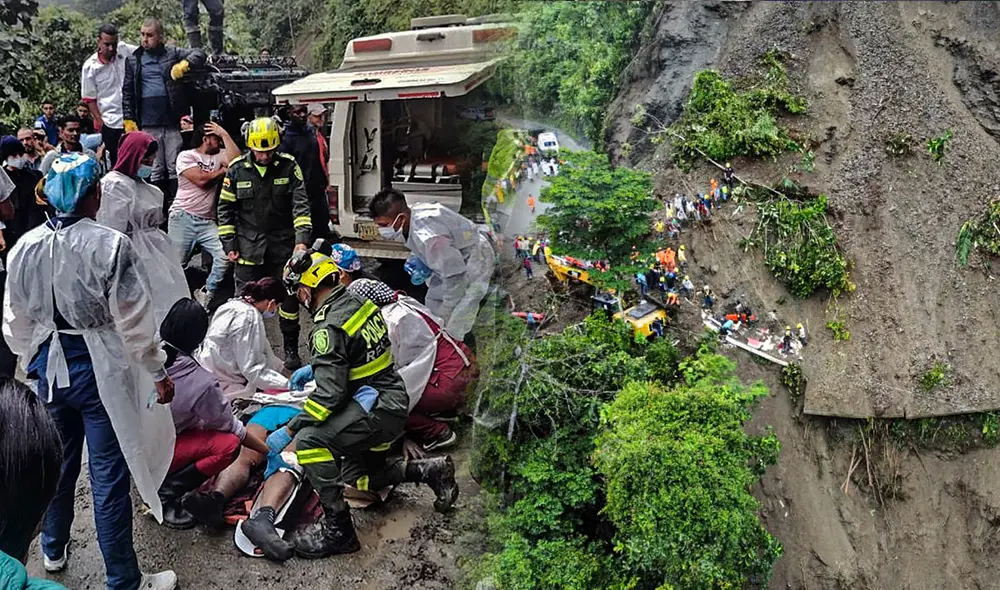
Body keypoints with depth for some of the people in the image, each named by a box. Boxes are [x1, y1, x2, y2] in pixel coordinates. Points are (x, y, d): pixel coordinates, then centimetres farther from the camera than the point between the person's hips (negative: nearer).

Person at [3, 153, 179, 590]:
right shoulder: (110, 246, -19)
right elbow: (135, 321, -15)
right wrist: (158, 373, -4)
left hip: (49, 366, 6)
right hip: (100, 369, -6)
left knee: (58, 460, 24)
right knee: (109, 474, 1)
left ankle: (53, 551, 44)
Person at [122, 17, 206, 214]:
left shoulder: (173, 54, 7)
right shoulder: (133, 60, 12)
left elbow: (200, 54, 0)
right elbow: (127, 93, 12)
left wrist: (185, 64, -20)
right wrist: (128, 119, 4)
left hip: (173, 122, -1)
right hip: (149, 125, 2)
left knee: (175, 168, 1)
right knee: (155, 170, 6)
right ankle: (159, 210, 11)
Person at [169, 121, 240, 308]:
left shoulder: (219, 156, 13)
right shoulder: (186, 156, 0)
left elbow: (235, 160, -9)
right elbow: (201, 179, -13)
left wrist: (224, 134, -4)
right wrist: (223, 170, 0)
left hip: (207, 222, 4)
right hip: (183, 218, -3)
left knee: (225, 256, -14)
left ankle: (206, 295, 4)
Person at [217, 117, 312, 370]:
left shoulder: (289, 167, -3)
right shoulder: (237, 170, -1)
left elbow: (301, 205, -7)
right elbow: (225, 209, 5)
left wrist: (302, 239, -20)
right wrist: (229, 245, 0)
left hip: (283, 246, 0)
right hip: (248, 247, 0)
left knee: (289, 298, 7)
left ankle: (291, 349, 21)